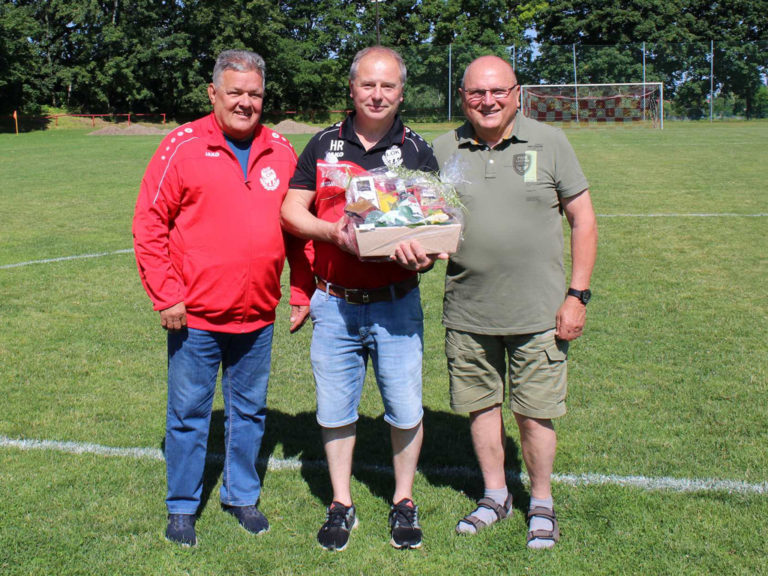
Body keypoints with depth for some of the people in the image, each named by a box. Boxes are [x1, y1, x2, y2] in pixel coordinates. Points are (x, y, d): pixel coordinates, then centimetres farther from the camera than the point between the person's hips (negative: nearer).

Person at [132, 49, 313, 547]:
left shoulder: (281, 151, 6)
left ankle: (243, 496, 33)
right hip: (195, 316, -3)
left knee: (250, 411, 16)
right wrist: (167, 296, -10)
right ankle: (182, 506, 25)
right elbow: (149, 225, -6)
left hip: (258, 316, 3)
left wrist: (302, 291, 8)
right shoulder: (183, 146, -5)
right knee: (189, 414, 9)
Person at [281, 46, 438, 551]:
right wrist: (333, 231, -16)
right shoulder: (324, 145, 6)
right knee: (335, 409, 9)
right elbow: (291, 210, 4)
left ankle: (404, 501, 28)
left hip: (396, 305, -1)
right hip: (335, 305, 1)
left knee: (406, 409, 6)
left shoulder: (417, 151, 3)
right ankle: (341, 504, 27)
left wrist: (423, 252, -25)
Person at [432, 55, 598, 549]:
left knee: (535, 413, 4)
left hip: (537, 312, -2)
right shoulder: (445, 150, 5)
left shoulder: (549, 143, -1)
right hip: (467, 311, 3)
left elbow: (583, 220, 1)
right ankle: (495, 495, 33)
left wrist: (577, 294, -5)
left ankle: (542, 503, 26)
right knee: (480, 404, 13)